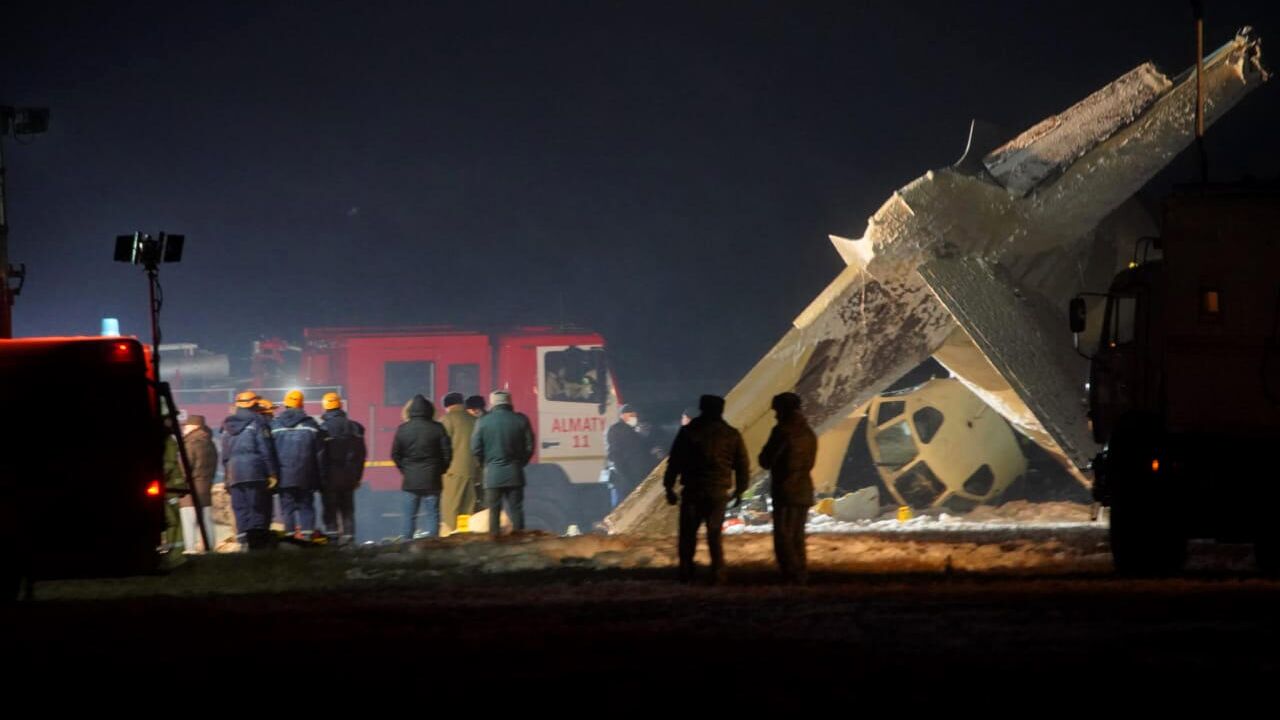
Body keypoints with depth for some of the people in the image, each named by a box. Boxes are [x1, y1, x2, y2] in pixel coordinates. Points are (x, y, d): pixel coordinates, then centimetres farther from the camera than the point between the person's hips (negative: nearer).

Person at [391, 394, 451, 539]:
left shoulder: (403, 429, -2)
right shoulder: (437, 428, -6)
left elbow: (395, 455, 0)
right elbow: (447, 453, -4)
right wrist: (440, 470, 10)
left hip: (410, 479, 1)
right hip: (432, 479, -1)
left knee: (409, 516, 8)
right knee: (432, 515, 2)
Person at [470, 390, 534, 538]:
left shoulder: (483, 422, -5)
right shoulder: (521, 420, -2)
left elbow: (476, 449, -2)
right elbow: (529, 447, 2)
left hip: (492, 474, -1)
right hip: (515, 474, 1)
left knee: (493, 510, 4)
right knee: (516, 509, 6)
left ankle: (494, 536, 0)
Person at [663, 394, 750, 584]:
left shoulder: (688, 432, 0)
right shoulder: (732, 435, 3)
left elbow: (674, 462, 0)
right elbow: (743, 465, 7)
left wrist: (669, 487, 6)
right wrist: (739, 490, 17)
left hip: (693, 490, -1)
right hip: (719, 492, 1)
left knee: (688, 533, 6)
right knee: (714, 534, 8)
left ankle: (686, 573, 0)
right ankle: (717, 575, 1)